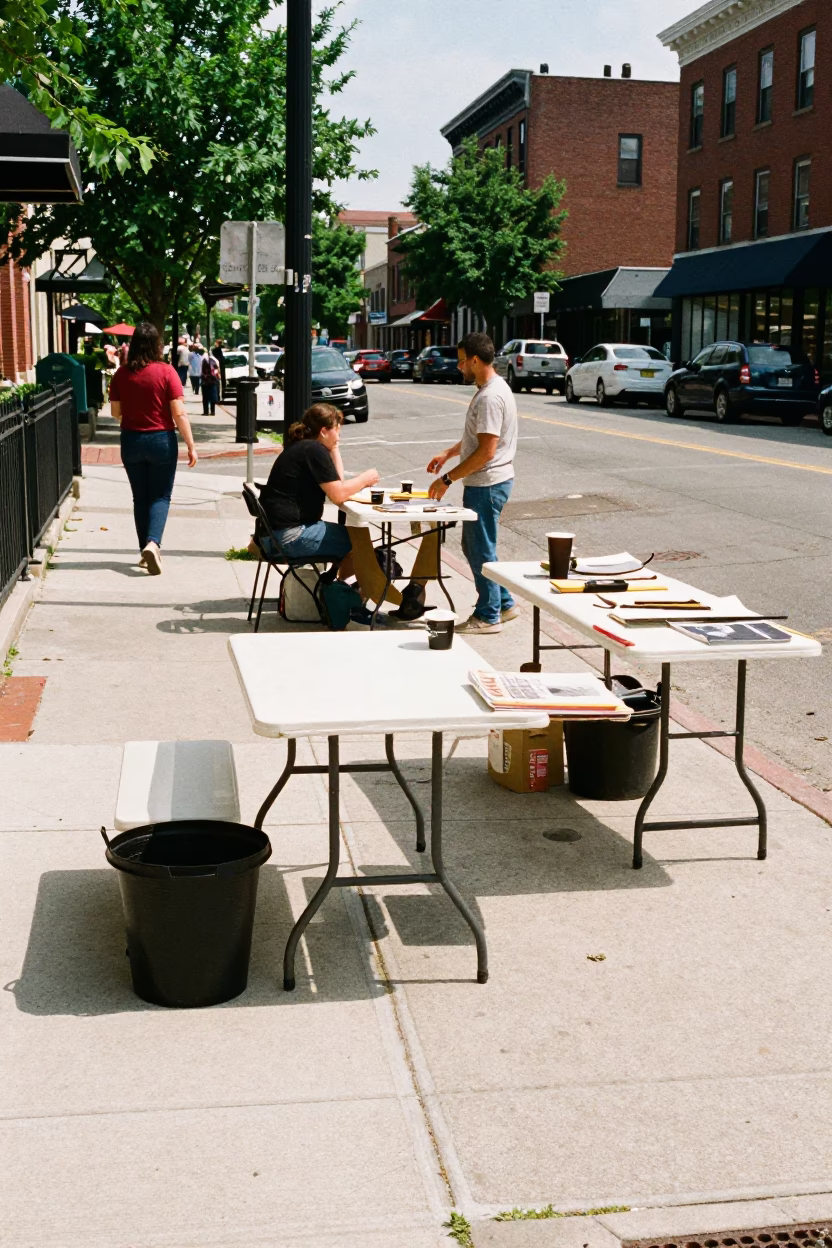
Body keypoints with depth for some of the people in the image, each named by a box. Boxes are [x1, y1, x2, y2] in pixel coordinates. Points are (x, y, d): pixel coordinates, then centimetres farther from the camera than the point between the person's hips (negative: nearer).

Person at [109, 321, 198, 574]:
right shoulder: (166, 372, -11)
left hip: (131, 440, 3)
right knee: (160, 496, 5)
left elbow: (115, 412, 5)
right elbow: (179, 414, -13)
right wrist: (191, 445, -6)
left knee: (140, 497, 15)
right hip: (161, 440, -3)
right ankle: (153, 543, -17)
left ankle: (146, 549, 18)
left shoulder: (122, 374, -3)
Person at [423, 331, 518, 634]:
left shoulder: (491, 397, -22)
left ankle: (489, 616, 11)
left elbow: (486, 452, -25)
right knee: (473, 546, 18)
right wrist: (448, 453, 19)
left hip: (487, 484, -11)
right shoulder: (489, 389, 11)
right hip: (484, 483, 11)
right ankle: (503, 603, 27)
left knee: (481, 551, 0)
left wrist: (447, 479, -20)